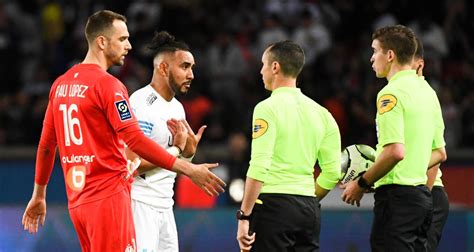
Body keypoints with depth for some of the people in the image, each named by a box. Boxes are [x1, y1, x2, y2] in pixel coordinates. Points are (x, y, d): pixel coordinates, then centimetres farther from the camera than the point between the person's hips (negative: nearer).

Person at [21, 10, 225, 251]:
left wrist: (38, 195, 26)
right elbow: (135, 140, -18)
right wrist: (188, 169, -16)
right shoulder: (108, 84, -11)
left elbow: (46, 144, 17)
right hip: (108, 197, -8)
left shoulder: (61, 84, 12)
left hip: (77, 202, 8)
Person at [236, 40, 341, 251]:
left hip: (272, 204, -6)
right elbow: (332, 172, 10)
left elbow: (259, 167, -16)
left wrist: (244, 216, -14)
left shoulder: (268, 108, -8)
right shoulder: (320, 112, 11)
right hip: (308, 209, 6)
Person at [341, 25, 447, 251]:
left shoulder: (391, 93, -13)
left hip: (397, 195, -9)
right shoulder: (428, 91, 16)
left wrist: (361, 184, -13)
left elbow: (395, 152, -23)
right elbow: (440, 153, 21)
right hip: (422, 194, 9)